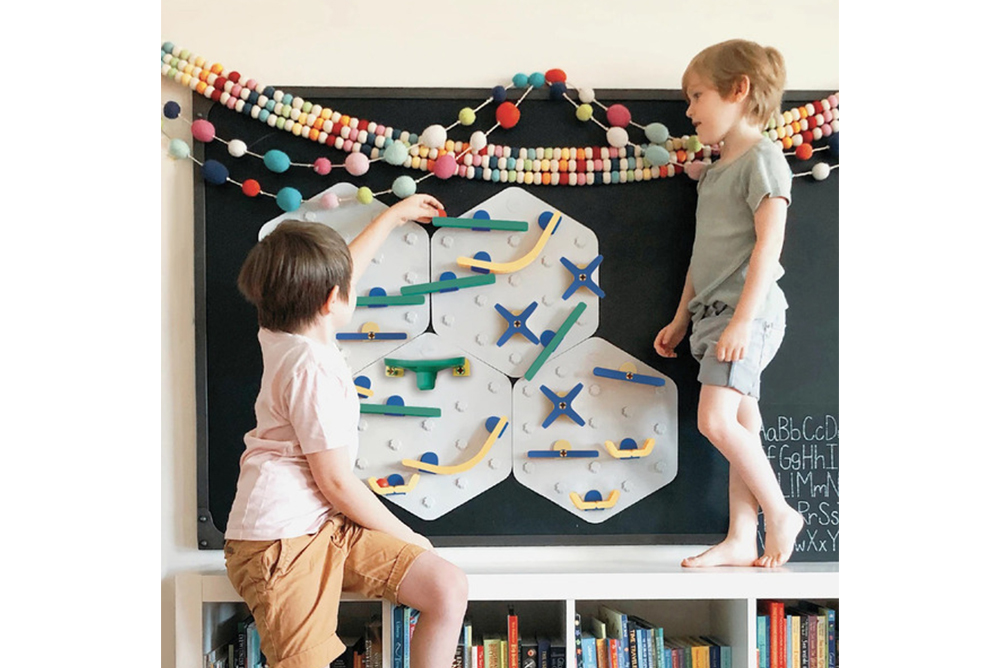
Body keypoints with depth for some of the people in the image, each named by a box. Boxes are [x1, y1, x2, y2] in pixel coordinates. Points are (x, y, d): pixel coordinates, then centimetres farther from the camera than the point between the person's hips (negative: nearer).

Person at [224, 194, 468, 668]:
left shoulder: (281, 334, 7)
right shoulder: (312, 369, -20)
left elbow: (344, 267, 27)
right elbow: (335, 480, -18)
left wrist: (394, 215, 39)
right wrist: (405, 537, -5)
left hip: (330, 525, 9)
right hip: (281, 540, -9)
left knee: (449, 589, -4)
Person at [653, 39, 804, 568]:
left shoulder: (762, 157, -8)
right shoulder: (715, 169, 19)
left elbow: (769, 242, -17)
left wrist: (743, 318, -23)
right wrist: (681, 317, 22)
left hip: (747, 312, -9)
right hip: (715, 310, 9)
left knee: (715, 420, -17)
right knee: (741, 426, 8)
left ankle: (780, 512, 0)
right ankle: (742, 540, 10)